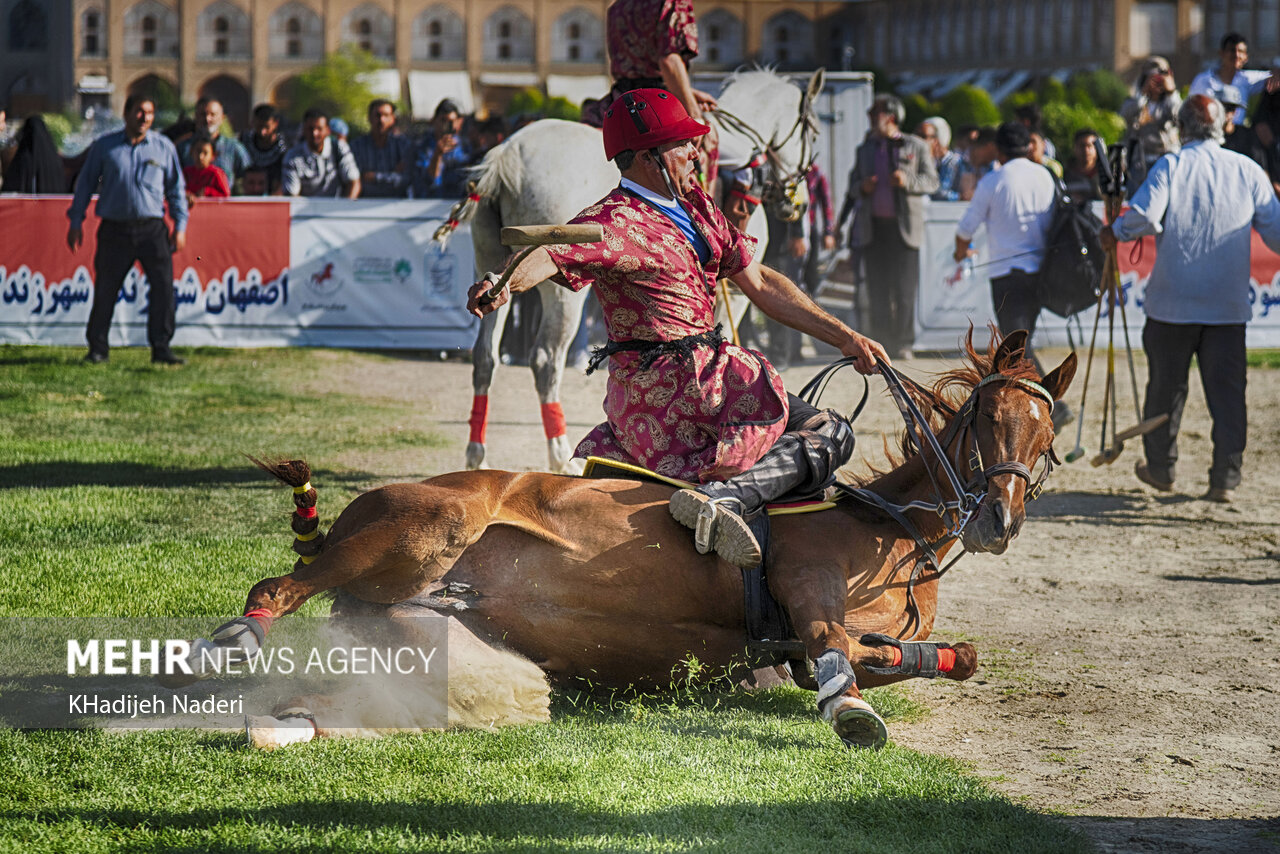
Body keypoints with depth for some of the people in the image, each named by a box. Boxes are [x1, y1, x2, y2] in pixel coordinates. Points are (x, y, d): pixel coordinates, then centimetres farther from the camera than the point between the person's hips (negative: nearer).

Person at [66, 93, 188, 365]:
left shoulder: (164, 147, 8)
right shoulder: (104, 147, 5)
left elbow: (176, 187, 14)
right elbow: (85, 183, 11)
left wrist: (180, 225, 8)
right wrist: (76, 221, 7)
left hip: (152, 229, 1)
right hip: (114, 228, -1)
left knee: (163, 287, -7)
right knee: (105, 289, 1)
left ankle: (161, 348, 1)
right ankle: (97, 347, 13)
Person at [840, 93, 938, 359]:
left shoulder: (915, 146, 6)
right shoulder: (865, 149, 17)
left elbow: (932, 181, 4)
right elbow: (853, 186, 20)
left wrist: (908, 181, -14)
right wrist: (862, 187, -4)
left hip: (904, 226, -3)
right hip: (873, 225, 3)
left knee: (904, 287, -5)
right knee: (877, 288, 1)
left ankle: (903, 342, 1)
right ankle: (881, 341, 5)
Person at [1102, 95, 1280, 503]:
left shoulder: (1170, 166, -5)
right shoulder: (1247, 170, 3)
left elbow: (1143, 216, -19)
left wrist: (1114, 233, -1)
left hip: (1173, 301, -1)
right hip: (1229, 303, 1)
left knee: (1166, 385, 12)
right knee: (1228, 389, 4)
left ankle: (1160, 467, 23)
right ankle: (1226, 477, -2)